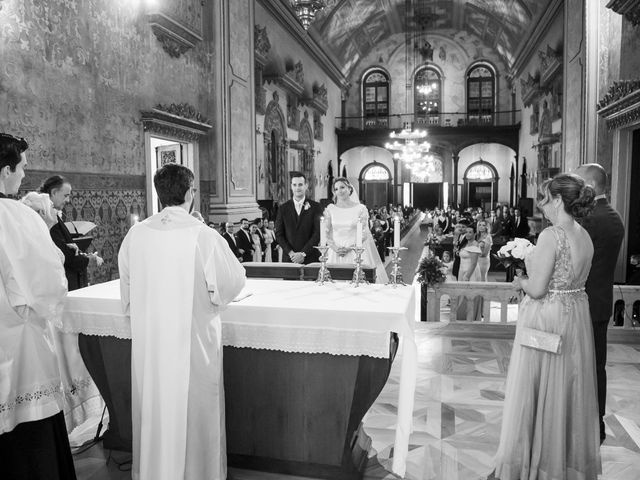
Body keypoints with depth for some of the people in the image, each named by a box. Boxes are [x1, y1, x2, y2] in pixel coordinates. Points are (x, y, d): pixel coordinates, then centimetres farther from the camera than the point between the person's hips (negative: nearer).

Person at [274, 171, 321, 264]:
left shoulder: (315, 207, 1)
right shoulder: (283, 208, 7)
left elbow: (318, 233, -4)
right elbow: (279, 235, 4)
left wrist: (303, 253, -11)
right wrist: (291, 253, -8)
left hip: (310, 258, -1)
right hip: (288, 258, 1)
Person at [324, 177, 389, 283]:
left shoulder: (360, 208, 0)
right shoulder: (330, 209, 7)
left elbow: (364, 234, -4)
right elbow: (325, 233, 5)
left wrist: (349, 248, -13)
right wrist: (335, 248, -9)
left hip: (355, 251, -2)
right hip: (335, 253, 2)